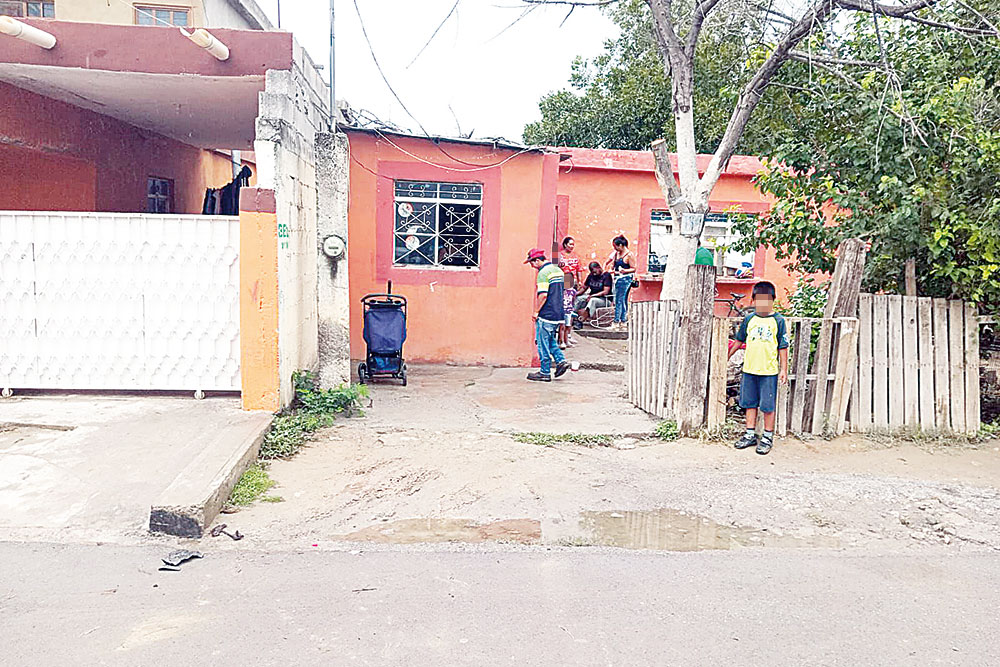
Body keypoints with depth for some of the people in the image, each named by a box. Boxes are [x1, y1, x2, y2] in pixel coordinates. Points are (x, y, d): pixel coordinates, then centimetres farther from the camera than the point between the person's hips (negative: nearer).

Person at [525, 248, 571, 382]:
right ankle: (561, 360, 9)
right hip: (558, 313, 9)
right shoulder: (558, 270, 13)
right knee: (550, 340, 22)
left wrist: (536, 311, -13)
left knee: (543, 343, 1)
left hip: (546, 314, -9)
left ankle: (545, 372, 6)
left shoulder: (543, 273, -15)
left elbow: (543, 295, -22)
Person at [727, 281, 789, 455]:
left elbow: (783, 347, -2)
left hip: (769, 371, -4)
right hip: (749, 369, 4)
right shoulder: (749, 319, 6)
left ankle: (768, 437, 15)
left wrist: (784, 370, -3)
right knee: (750, 403, 11)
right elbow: (739, 341, 17)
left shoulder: (778, 321, -3)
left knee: (768, 406, 2)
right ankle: (750, 435, 22)